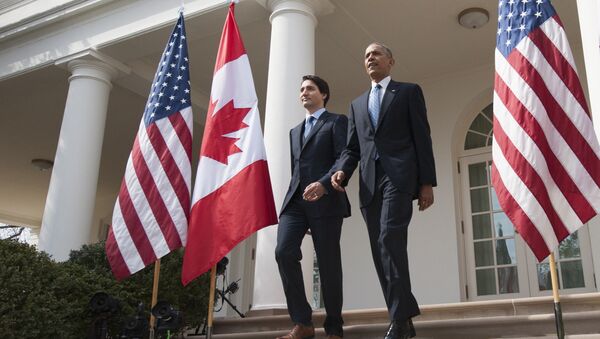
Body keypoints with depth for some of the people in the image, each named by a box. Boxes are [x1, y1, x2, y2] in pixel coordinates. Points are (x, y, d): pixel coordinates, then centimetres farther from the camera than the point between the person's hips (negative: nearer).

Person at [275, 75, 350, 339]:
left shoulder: (337, 121, 8)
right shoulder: (295, 131, 27)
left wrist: (324, 183, -23)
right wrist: (293, 198, 16)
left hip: (326, 201, -5)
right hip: (295, 201, 5)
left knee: (328, 262, -3)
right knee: (284, 252, -15)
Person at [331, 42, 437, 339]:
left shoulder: (409, 91, 13)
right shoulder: (357, 103, 26)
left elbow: (422, 138, 4)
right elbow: (352, 147, 19)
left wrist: (427, 182, -5)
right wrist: (341, 171, -3)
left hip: (399, 174, -5)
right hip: (369, 182, 5)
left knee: (390, 238, -22)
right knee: (380, 250, 0)